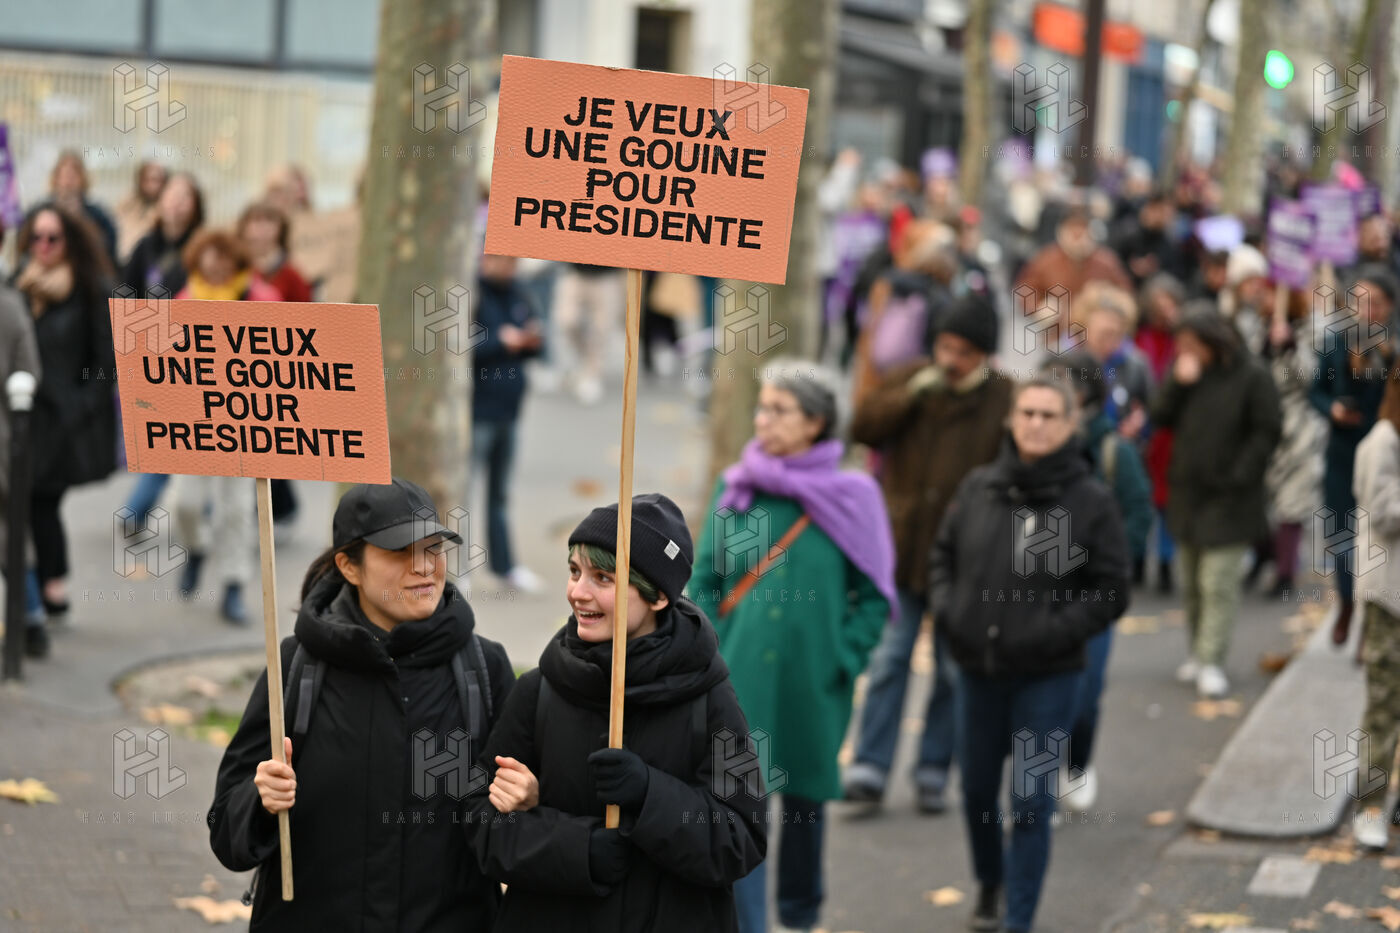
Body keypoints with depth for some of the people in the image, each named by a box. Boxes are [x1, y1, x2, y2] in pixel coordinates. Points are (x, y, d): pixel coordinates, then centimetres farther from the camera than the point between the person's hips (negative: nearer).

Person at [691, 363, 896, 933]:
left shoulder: (851, 497, -4)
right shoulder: (734, 490, 2)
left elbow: (874, 596, 2)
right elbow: (702, 581, 7)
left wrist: (843, 661, -6)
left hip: (812, 685, -1)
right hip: (739, 678, 1)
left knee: (805, 801, 15)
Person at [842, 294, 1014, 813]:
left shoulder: (1005, 400, -4)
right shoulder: (911, 378, 4)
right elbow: (863, 427, -5)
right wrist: (914, 393, -15)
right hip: (903, 550, 1)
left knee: (954, 668, 8)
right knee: (889, 658, -1)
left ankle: (934, 771, 18)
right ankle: (870, 767, 1)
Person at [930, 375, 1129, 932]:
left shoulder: (1091, 502, -8)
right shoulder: (978, 488, 3)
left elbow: (1110, 593, -6)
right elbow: (943, 555, 15)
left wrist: (1051, 632, -16)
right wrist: (946, 609, -1)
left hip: (1048, 677, -4)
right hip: (978, 669, 4)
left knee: (1030, 803, -4)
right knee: (977, 789, 17)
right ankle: (989, 884, 42)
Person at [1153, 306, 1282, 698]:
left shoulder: (1251, 378, -9)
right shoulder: (1187, 371, 7)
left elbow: (1267, 430, -9)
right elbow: (1162, 417, 0)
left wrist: (1240, 476, -13)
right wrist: (1179, 383, -14)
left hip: (1228, 499, -6)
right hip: (1188, 494, 6)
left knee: (1218, 584, -9)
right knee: (1192, 583, 13)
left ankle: (1211, 662, -8)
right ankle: (1198, 651, 24)